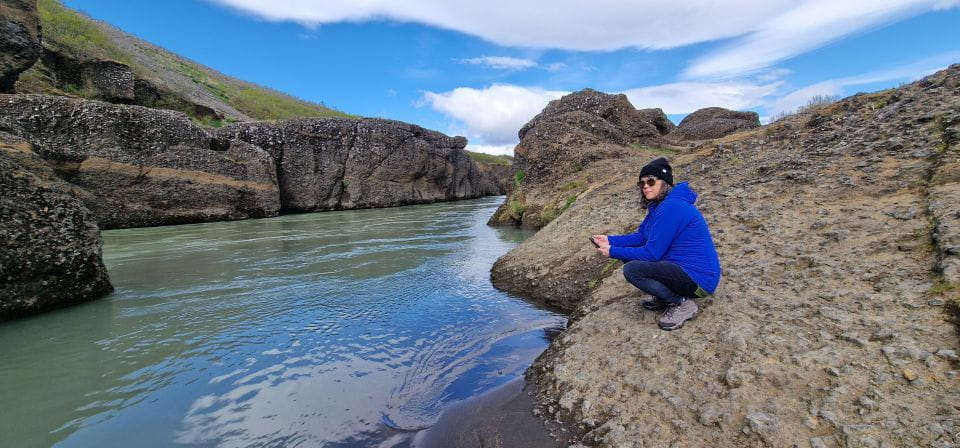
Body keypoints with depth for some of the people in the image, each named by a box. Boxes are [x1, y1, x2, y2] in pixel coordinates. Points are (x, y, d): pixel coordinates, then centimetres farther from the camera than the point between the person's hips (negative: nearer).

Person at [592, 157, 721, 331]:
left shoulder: (671, 207, -23)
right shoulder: (659, 205, 8)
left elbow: (651, 253, -22)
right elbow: (640, 237, 10)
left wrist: (613, 251, -15)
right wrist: (610, 240, -3)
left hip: (698, 278, -10)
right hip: (681, 266, 10)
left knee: (631, 269, -23)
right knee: (629, 253, 6)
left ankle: (683, 304, -6)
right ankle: (664, 298, 12)